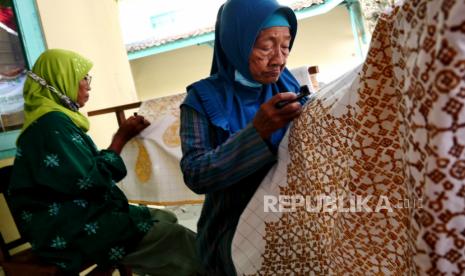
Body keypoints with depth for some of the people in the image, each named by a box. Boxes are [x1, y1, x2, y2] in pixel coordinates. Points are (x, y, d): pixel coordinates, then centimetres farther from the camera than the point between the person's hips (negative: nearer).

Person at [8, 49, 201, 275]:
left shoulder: (58, 119, 15)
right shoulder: (52, 123, -17)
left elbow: (90, 167, 14)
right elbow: (89, 181, -21)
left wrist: (123, 136, 9)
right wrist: (121, 138, -13)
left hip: (84, 213, 11)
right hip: (72, 230, -11)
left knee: (167, 219, 11)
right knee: (176, 239, -16)